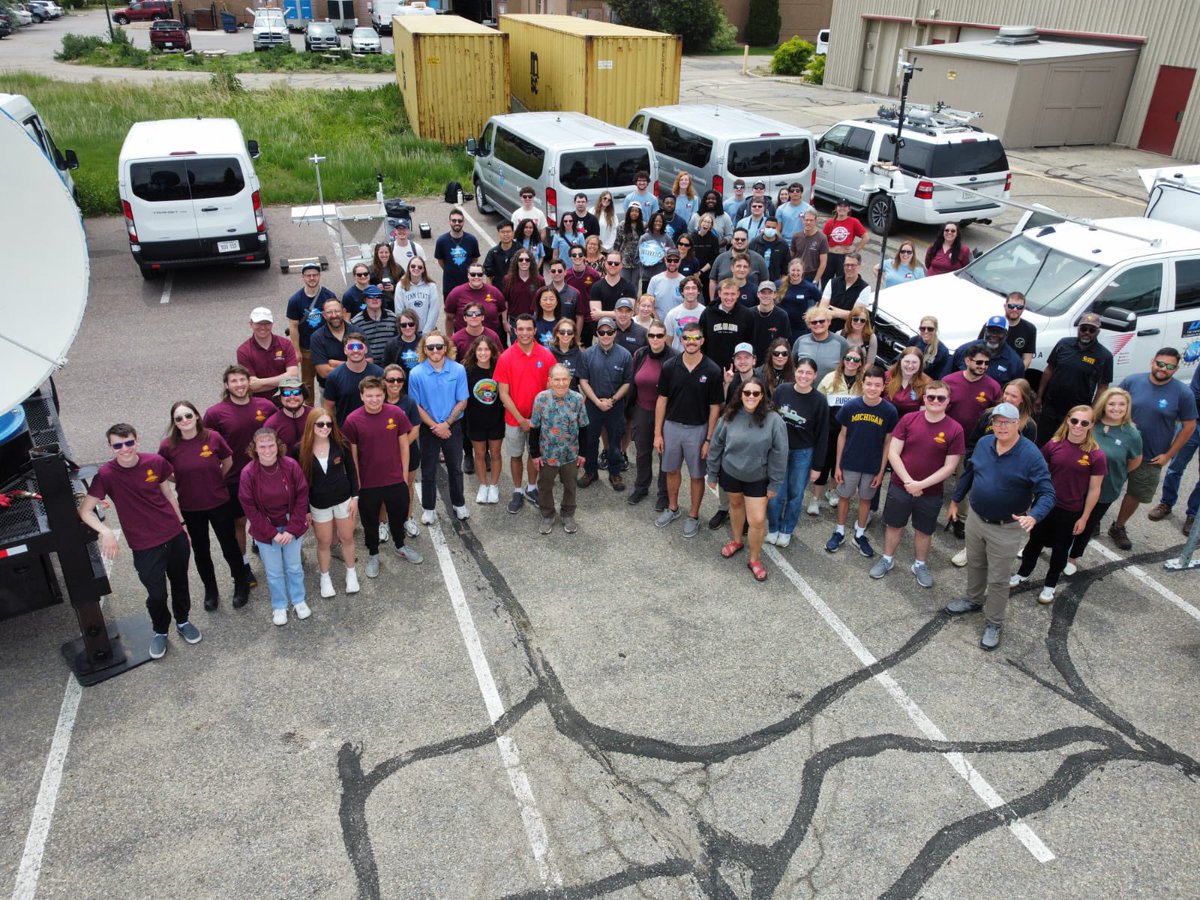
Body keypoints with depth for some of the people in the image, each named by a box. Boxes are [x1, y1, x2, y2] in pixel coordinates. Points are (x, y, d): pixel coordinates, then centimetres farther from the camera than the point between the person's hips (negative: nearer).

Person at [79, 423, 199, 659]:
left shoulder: (155, 462, -6)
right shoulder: (106, 474, -15)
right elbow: (85, 510, -15)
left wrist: (182, 523, 12)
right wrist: (105, 531, -31)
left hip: (175, 535, 3)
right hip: (145, 546, -3)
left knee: (180, 583, 19)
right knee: (157, 594, 5)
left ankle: (183, 621, 44)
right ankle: (160, 631, 33)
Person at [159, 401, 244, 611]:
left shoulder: (213, 437, -15)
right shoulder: (168, 446, -15)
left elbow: (228, 462, 3)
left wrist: (213, 481, 6)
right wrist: (186, 482, 1)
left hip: (219, 503, -1)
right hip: (189, 509, 1)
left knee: (230, 547, 13)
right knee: (200, 552, 18)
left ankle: (240, 585, 37)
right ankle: (210, 590, 40)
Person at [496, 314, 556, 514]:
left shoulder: (546, 355, -9)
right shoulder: (505, 357, -12)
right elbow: (503, 394, -11)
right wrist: (520, 419, -14)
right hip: (514, 419, -1)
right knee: (516, 456, 13)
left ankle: (531, 488, 36)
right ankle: (517, 492, 30)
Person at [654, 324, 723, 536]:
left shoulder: (712, 370, -13)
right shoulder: (670, 366, -6)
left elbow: (714, 407, -8)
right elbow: (662, 400, 0)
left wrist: (709, 439, -10)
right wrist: (657, 433, -1)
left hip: (698, 429, -2)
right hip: (672, 426, 2)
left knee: (697, 475, 10)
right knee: (672, 470, 17)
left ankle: (693, 516, 26)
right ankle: (672, 508, 37)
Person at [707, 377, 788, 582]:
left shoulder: (773, 420, -19)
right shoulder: (729, 417, -11)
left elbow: (779, 454, -13)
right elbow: (716, 446, -1)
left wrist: (774, 484, -9)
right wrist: (712, 474, 4)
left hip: (758, 478, -2)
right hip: (730, 473, 3)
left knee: (757, 521, -2)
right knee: (736, 506, 25)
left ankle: (754, 559, 21)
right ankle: (736, 541, 51)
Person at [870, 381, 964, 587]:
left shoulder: (955, 430, -12)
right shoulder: (908, 419, -9)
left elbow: (949, 466, -11)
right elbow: (893, 453, -9)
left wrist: (921, 484, -17)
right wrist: (908, 481, -17)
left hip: (931, 492, 0)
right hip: (900, 486, 1)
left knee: (924, 530, 17)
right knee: (894, 525, 16)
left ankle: (920, 565, 37)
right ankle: (887, 559, 36)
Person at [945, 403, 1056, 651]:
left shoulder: (1031, 455, -22)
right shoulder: (984, 444, -5)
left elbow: (1047, 493, -23)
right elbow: (969, 472, 11)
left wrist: (1033, 516, -41)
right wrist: (955, 500, 17)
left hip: (1007, 529, -5)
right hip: (976, 518, 5)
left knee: (998, 579, 7)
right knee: (974, 565, 25)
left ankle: (993, 624, 25)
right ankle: (973, 600, 50)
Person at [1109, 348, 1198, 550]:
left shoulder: (1183, 393, -10)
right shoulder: (1132, 381, -8)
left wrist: (1168, 454, -6)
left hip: (1151, 458, 0)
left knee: (1136, 495, 14)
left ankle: (1118, 528, 34)